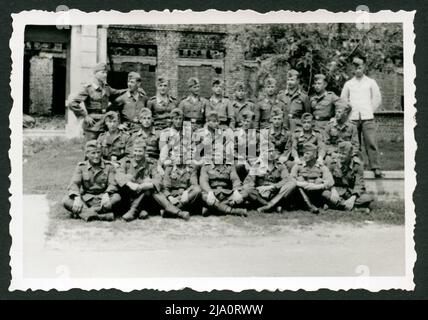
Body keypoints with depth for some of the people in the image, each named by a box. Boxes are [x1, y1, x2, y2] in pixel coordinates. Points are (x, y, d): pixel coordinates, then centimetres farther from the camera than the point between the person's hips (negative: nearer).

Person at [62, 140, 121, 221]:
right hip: (86, 199, 1)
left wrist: (106, 195, -29)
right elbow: (74, 184, -6)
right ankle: (100, 216, -46)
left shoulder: (108, 166, 5)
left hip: (102, 198, -1)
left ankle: (81, 213, -36)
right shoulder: (81, 167, 6)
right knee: (66, 201, -26)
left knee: (117, 197, -32)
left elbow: (112, 184, -6)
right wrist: (77, 198, -28)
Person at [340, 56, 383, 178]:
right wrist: (350, 111, 8)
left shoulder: (371, 82, 10)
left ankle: (376, 168, -12)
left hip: (367, 118, -1)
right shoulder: (348, 84, 12)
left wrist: (369, 111, 7)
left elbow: (377, 99, 12)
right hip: (353, 118, 1)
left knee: (371, 143, -10)